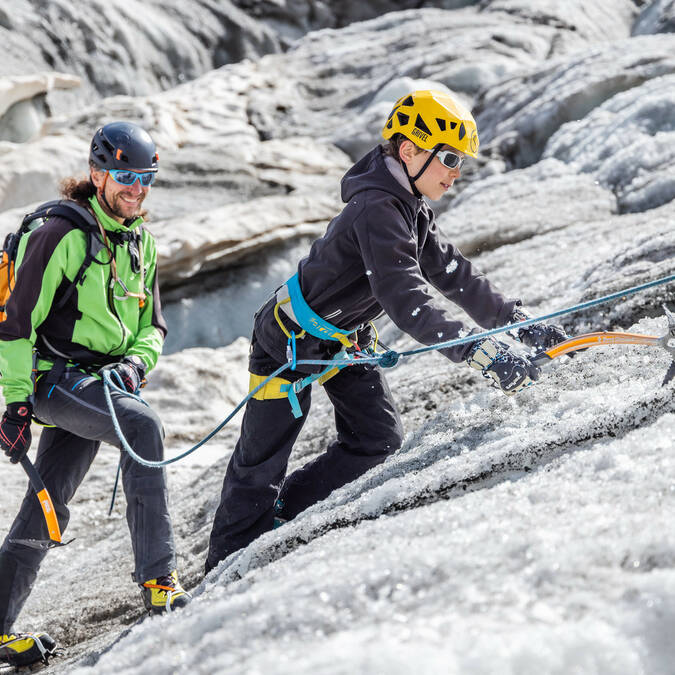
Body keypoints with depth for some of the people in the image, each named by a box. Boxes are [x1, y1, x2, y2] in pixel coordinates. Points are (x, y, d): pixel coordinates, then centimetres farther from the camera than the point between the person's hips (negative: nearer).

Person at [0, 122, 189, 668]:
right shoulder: (62, 234, -11)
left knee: (48, 506, 7)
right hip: (54, 374, -7)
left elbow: (151, 324, 18)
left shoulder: (140, 241, 13)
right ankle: (158, 577, -33)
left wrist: (135, 360, -4)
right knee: (143, 425, -31)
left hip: (103, 382, 7)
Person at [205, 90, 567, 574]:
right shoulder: (377, 210, -32)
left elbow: (453, 274, 5)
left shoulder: (413, 211, -1)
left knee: (380, 441, 2)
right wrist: (482, 354, -48)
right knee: (262, 462, 2)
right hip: (292, 340, -9)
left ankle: (286, 513, 16)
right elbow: (404, 298, -42)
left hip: (346, 339, 9)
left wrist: (519, 322, -3)